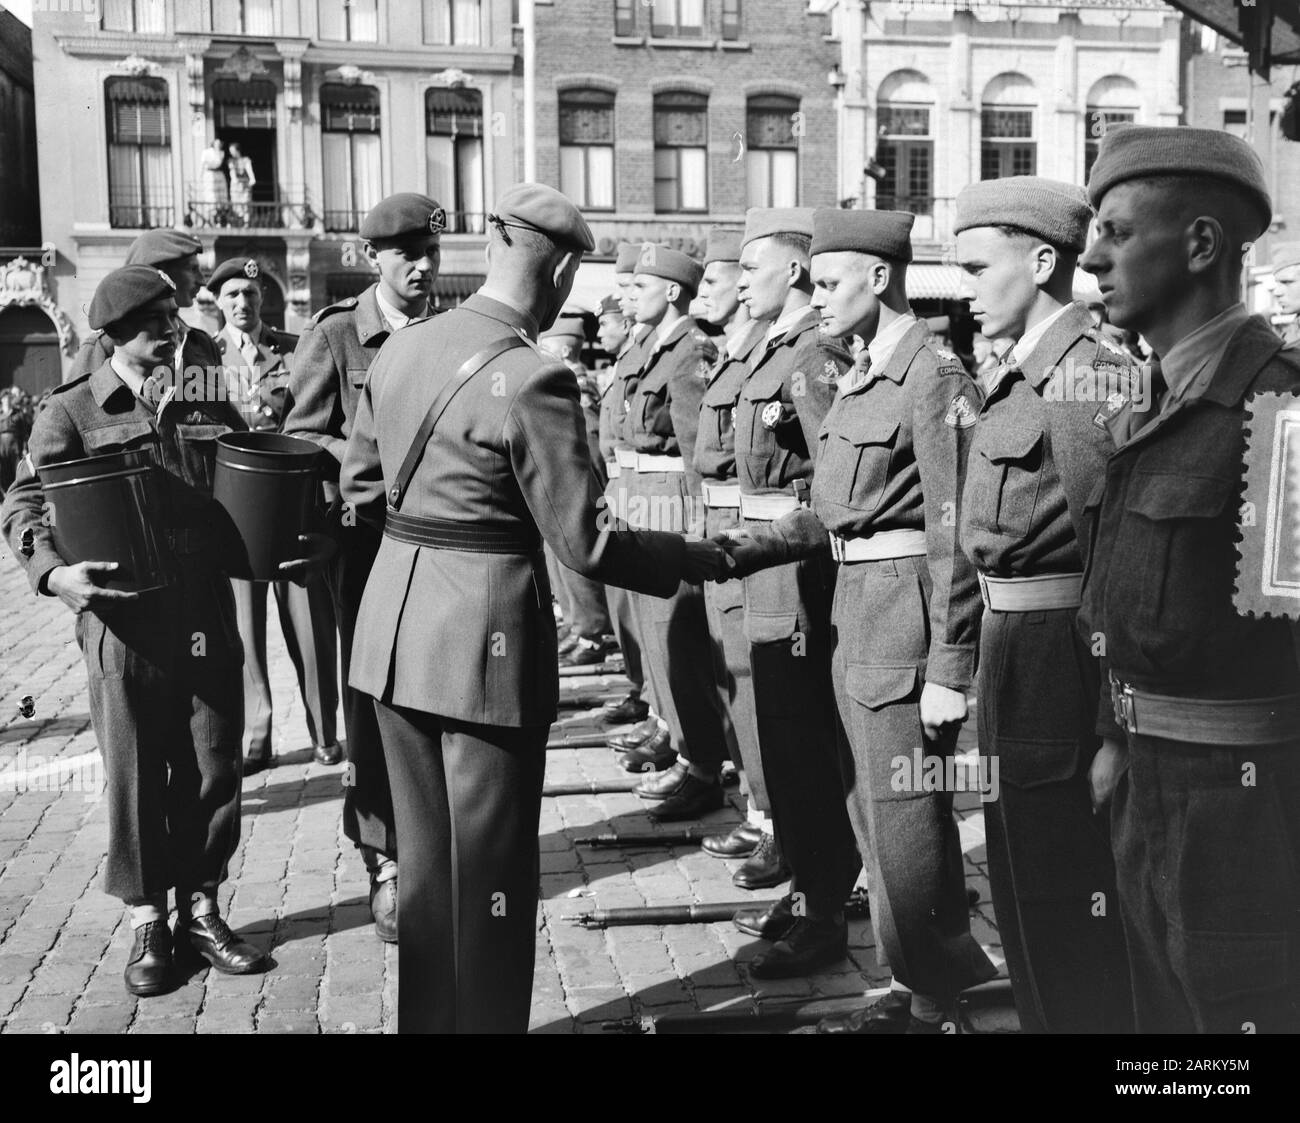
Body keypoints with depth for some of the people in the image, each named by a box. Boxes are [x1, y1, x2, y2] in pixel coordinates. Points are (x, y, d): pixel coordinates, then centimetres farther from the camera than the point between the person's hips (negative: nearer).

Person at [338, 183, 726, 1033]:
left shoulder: (403, 348, 5)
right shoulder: (532, 379, -18)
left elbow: (361, 486, 14)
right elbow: (583, 542, -17)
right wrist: (705, 559, -4)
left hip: (397, 628, 8)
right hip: (484, 639, -7)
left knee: (426, 859, 21)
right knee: (491, 872, 8)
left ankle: (425, 1017, 36)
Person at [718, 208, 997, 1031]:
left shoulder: (934, 379, -15)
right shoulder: (864, 377, 14)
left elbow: (954, 537, -18)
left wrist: (949, 671, -19)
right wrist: (742, 551, 6)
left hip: (907, 621, -9)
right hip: (856, 620, 10)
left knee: (904, 823, 0)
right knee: (875, 813, 16)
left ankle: (937, 1003, 17)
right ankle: (919, 988, 31)